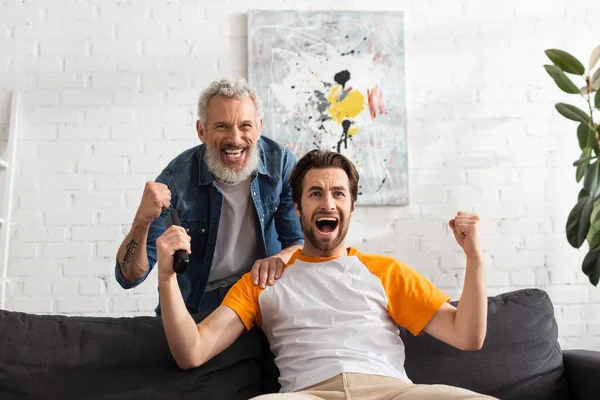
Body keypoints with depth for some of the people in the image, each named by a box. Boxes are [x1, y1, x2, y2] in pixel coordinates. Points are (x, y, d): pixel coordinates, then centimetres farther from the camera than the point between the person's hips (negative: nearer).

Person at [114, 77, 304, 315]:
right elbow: (129, 277, -14)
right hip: (192, 307, 1)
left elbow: (302, 242, -6)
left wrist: (279, 258, -31)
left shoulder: (281, 162, -11)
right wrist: (142, 222, -35)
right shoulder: (177, 178, -17)